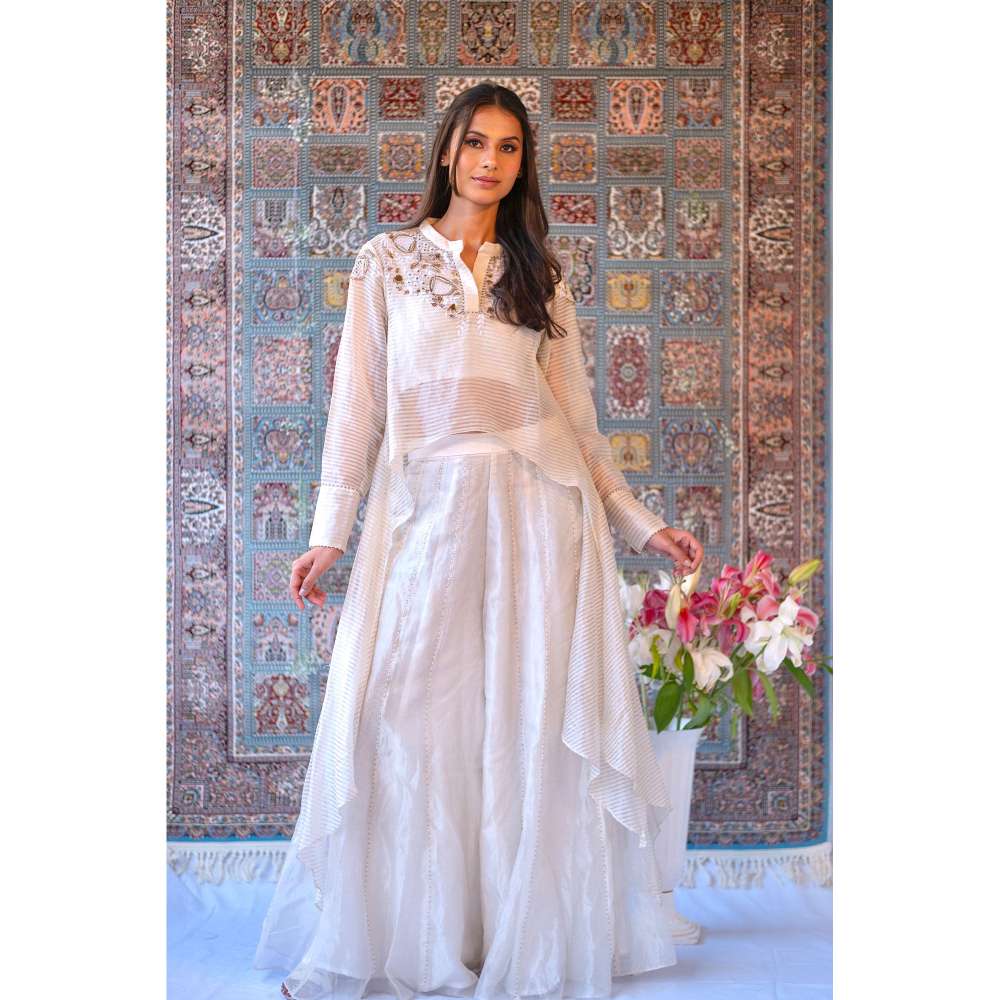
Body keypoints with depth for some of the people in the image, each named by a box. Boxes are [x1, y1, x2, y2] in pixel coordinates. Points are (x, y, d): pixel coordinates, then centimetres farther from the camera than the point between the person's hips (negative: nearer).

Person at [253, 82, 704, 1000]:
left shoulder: (540, 276, 13)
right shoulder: (387, 263, 9)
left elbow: (577, 417, 13)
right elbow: (358, 404, 5)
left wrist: (642, 524, 8)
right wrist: (331, 534, -1)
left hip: (538, 510, 1)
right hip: (426, 509, -1)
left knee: (536, 724, 1)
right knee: (410, 725, -3)